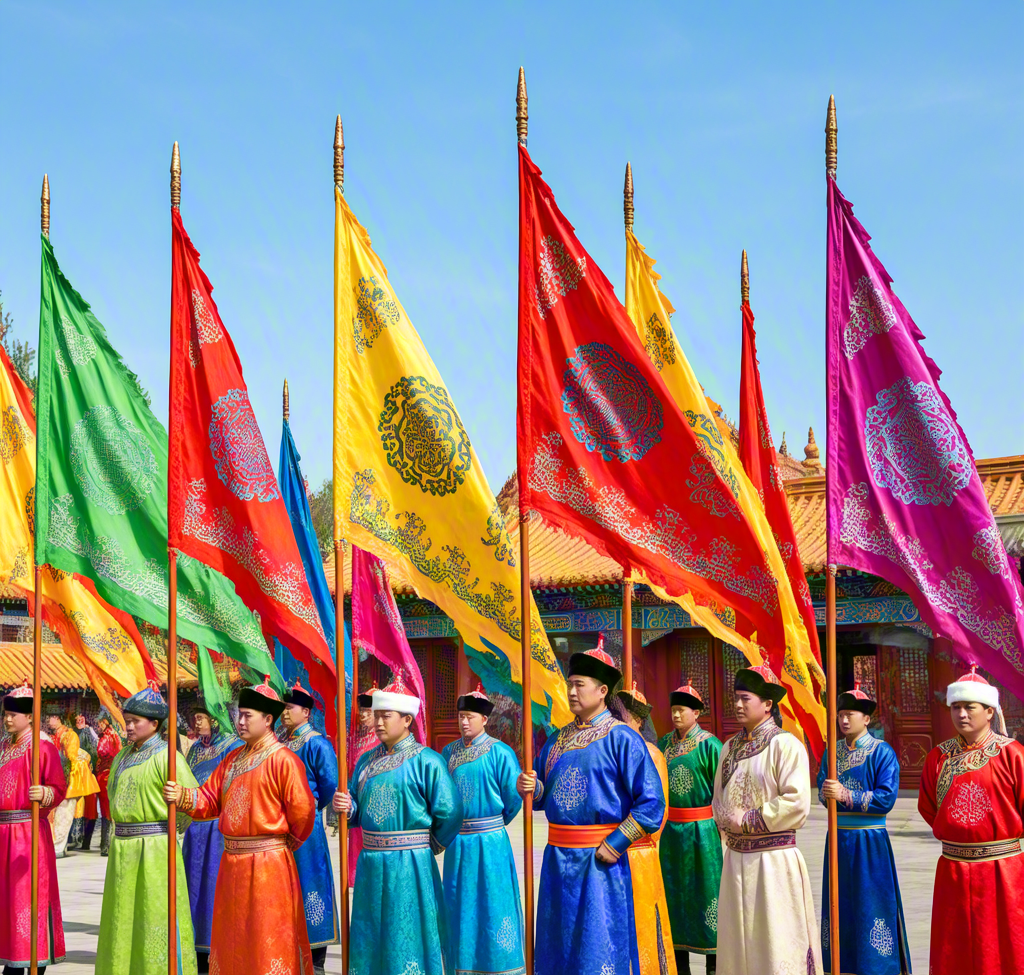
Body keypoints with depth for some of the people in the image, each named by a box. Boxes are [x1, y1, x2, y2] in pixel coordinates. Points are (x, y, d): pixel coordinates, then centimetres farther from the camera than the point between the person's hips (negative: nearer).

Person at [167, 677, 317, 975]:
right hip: (233, 861, 8)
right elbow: (210, 799, 9)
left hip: (268, 862, -8)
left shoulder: (283, 760, -12)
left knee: (268, 939, -2)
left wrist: (289, 843, 0)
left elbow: (302, 811, -14)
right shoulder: (233, 758, 12)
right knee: (232, 939, 15)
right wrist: (182, 796, -9)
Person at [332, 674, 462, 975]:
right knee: (370, 939, 10)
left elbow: (449, 814, -12)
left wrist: (429, 847, -3)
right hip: (370, 865, 6)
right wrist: (346, 807, -6)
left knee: (406, 938, -1)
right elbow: (359, 811, 15)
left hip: (410, 866, -6)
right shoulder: (367, 761, 11)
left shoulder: (426, 762, -9)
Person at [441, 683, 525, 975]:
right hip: (457, 843, 5)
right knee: (459, 907, 10)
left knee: (490, 905, 0)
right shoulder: (449, 752, 6)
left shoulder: (499, 752, -9)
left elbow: (514, 798, -6)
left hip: (489, 843, -5)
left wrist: (493, 825, 6)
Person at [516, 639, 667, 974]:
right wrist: (530, 788, -2)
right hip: (558, 859, 6)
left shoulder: (622, 739, -8)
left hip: (601, 860, -6)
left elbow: (652, 803, -13)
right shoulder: (558, 740, 13)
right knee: (559, 945, 11)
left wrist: (615, 845, -16)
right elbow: (543, 794, 21)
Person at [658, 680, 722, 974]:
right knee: (673, 892, 9)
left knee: (706, 891, -2)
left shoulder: (709, 745, -9)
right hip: (670, 831, 6)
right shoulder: (664, 743, 9)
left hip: (701, 829, -6)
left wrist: (723, 827, -11)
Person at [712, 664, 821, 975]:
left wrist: (748, 822, -13)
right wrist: (729, 822, 0)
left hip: (774, 859, -7)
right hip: (736, 857, 7)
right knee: (738, 939, 9)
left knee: (775, 943, -4)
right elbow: (719, 798, 21)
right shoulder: (731, 747, 12)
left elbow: (796, 804, -17)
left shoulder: (785, 745, -9)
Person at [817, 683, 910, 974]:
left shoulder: (882, 752, -7)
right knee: (839, 903, 8)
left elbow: (886, 798, -15)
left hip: (869, 842, -5)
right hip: (838, 838, 5)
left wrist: (846, 795, -20)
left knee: (870, 903, -3)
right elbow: (823, 792, 6)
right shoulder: (832, 752, 10)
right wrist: (827, 792, -18)